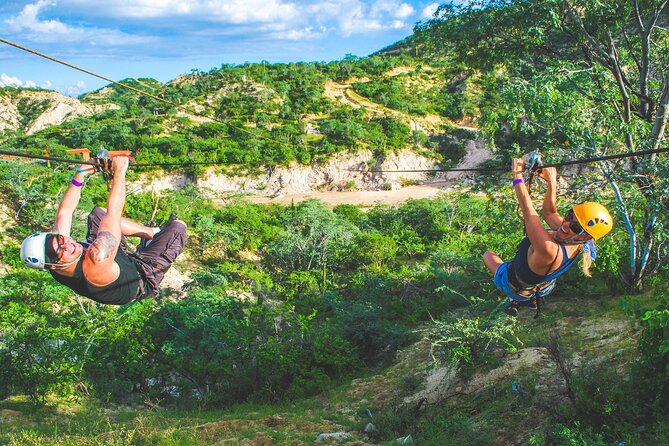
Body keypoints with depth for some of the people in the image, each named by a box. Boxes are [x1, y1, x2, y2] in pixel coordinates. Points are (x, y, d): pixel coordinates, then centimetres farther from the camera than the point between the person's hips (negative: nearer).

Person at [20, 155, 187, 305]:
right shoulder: (96, 261, -48)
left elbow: (65, 211, -12)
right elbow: (113, 212, -45)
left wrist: (80, 174, -11)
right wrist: (119, 171, -37)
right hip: (143, 278, -7)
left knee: (98, 213, 14)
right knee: (178, 227, -6)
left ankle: (152, 232, 26)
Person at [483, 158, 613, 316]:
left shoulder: (549, 250, -48)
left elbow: (528, 211, -42)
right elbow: (548, 213, -7)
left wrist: (518, 176, -33)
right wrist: (551, 182, -14)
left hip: (514, 288, -6)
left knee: (488, 255, 21)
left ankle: (516, 300, 19)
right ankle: (531, 299, 32)